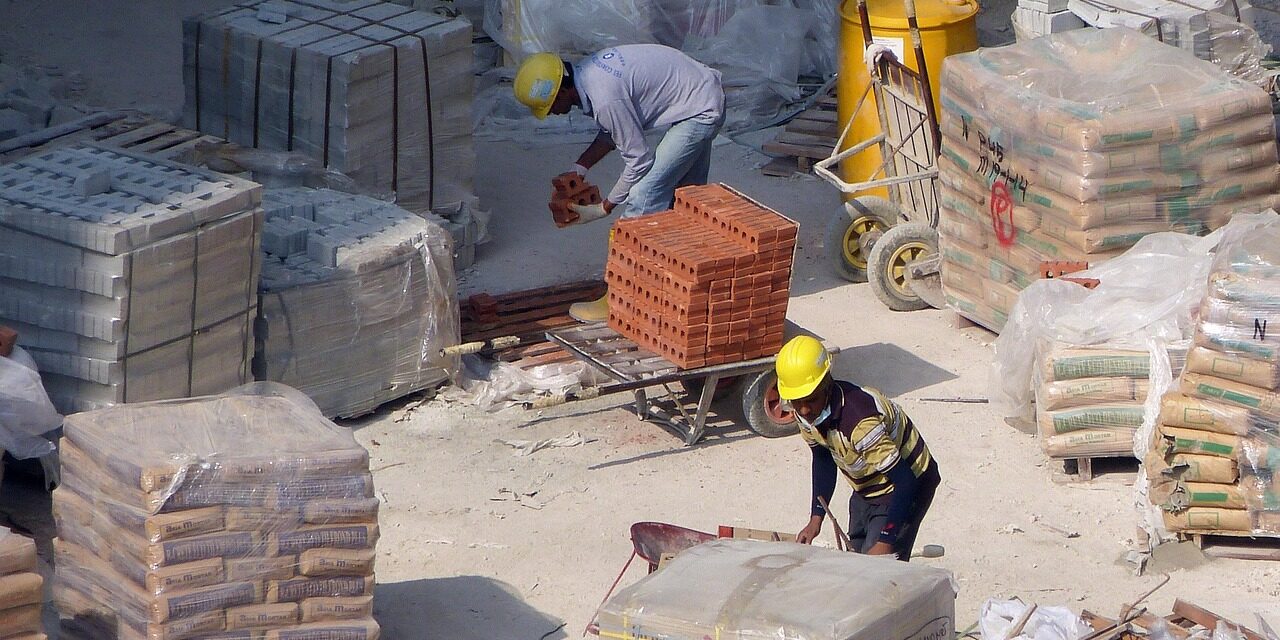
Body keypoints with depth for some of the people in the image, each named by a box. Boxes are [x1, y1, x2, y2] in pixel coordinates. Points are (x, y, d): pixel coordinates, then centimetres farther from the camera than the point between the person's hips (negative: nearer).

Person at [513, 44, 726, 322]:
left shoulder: (605, 99, -28)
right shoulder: (586, 72, 0)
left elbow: (638, 160, -19)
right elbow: (612, 132, 15)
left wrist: (605, 208, -8)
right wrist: (579, 169, 7)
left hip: (700, 112, -10)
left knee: (643, 199, -9)